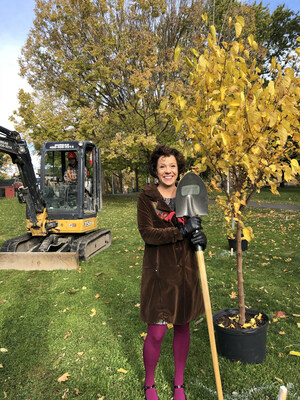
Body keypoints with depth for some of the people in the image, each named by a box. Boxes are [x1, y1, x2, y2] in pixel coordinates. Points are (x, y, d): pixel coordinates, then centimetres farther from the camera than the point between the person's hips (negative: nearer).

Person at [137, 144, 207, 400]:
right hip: (159, 272, -4)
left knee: (183, 327, 16)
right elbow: (147, 233, -16)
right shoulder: (146, 197, -6)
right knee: (156, 333, 2)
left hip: (185, 271, 4)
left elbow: (195, 230, 10)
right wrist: (181, 231, -25)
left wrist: (201, 239, -13)